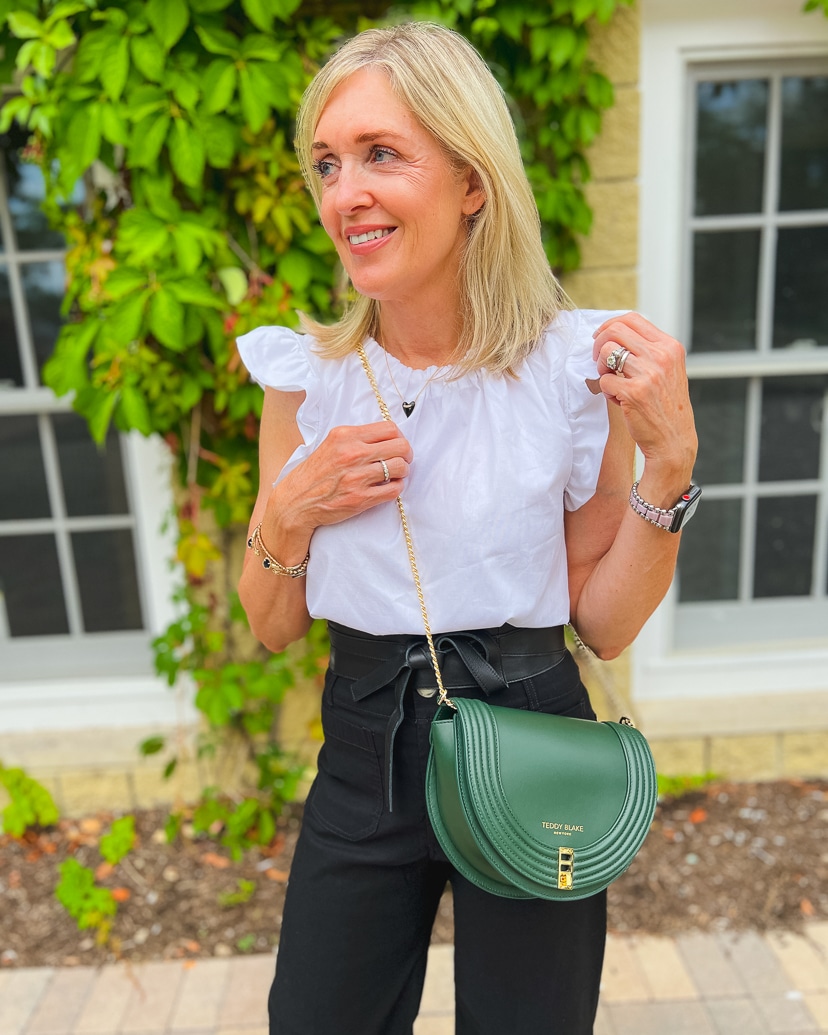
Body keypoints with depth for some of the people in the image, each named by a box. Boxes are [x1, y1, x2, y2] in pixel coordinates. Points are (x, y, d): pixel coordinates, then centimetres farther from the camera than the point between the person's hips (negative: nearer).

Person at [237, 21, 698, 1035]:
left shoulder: (576, 365, -12)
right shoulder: (305, 374, -6)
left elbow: (604, 622, -6)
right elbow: (271, 628, 2)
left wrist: (669, 463, -18)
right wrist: (288, 513, -17)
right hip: (364, 754, 2)